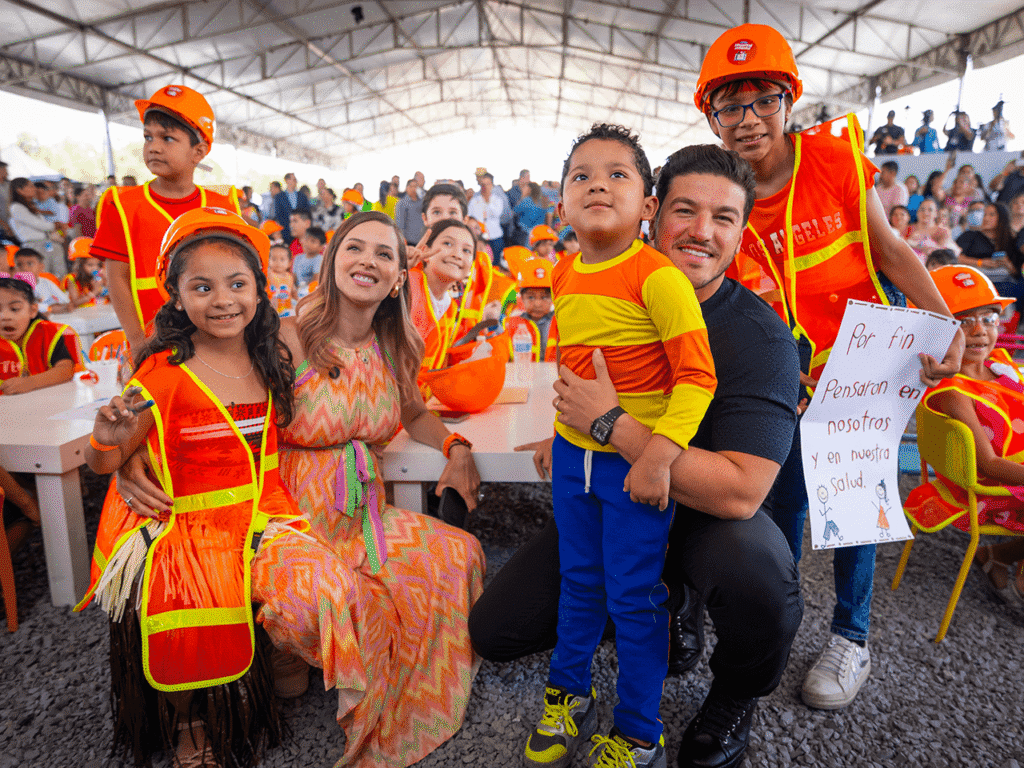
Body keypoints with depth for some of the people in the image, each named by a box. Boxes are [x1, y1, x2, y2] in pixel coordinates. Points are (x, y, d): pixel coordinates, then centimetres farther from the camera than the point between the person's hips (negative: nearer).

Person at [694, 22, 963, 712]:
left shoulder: (835, 158, -12)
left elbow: (890, 248, -7)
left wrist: (945, 325, -19)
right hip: (795, 364, 1)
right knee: (785, 485, 8)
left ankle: (852, 638, 23)